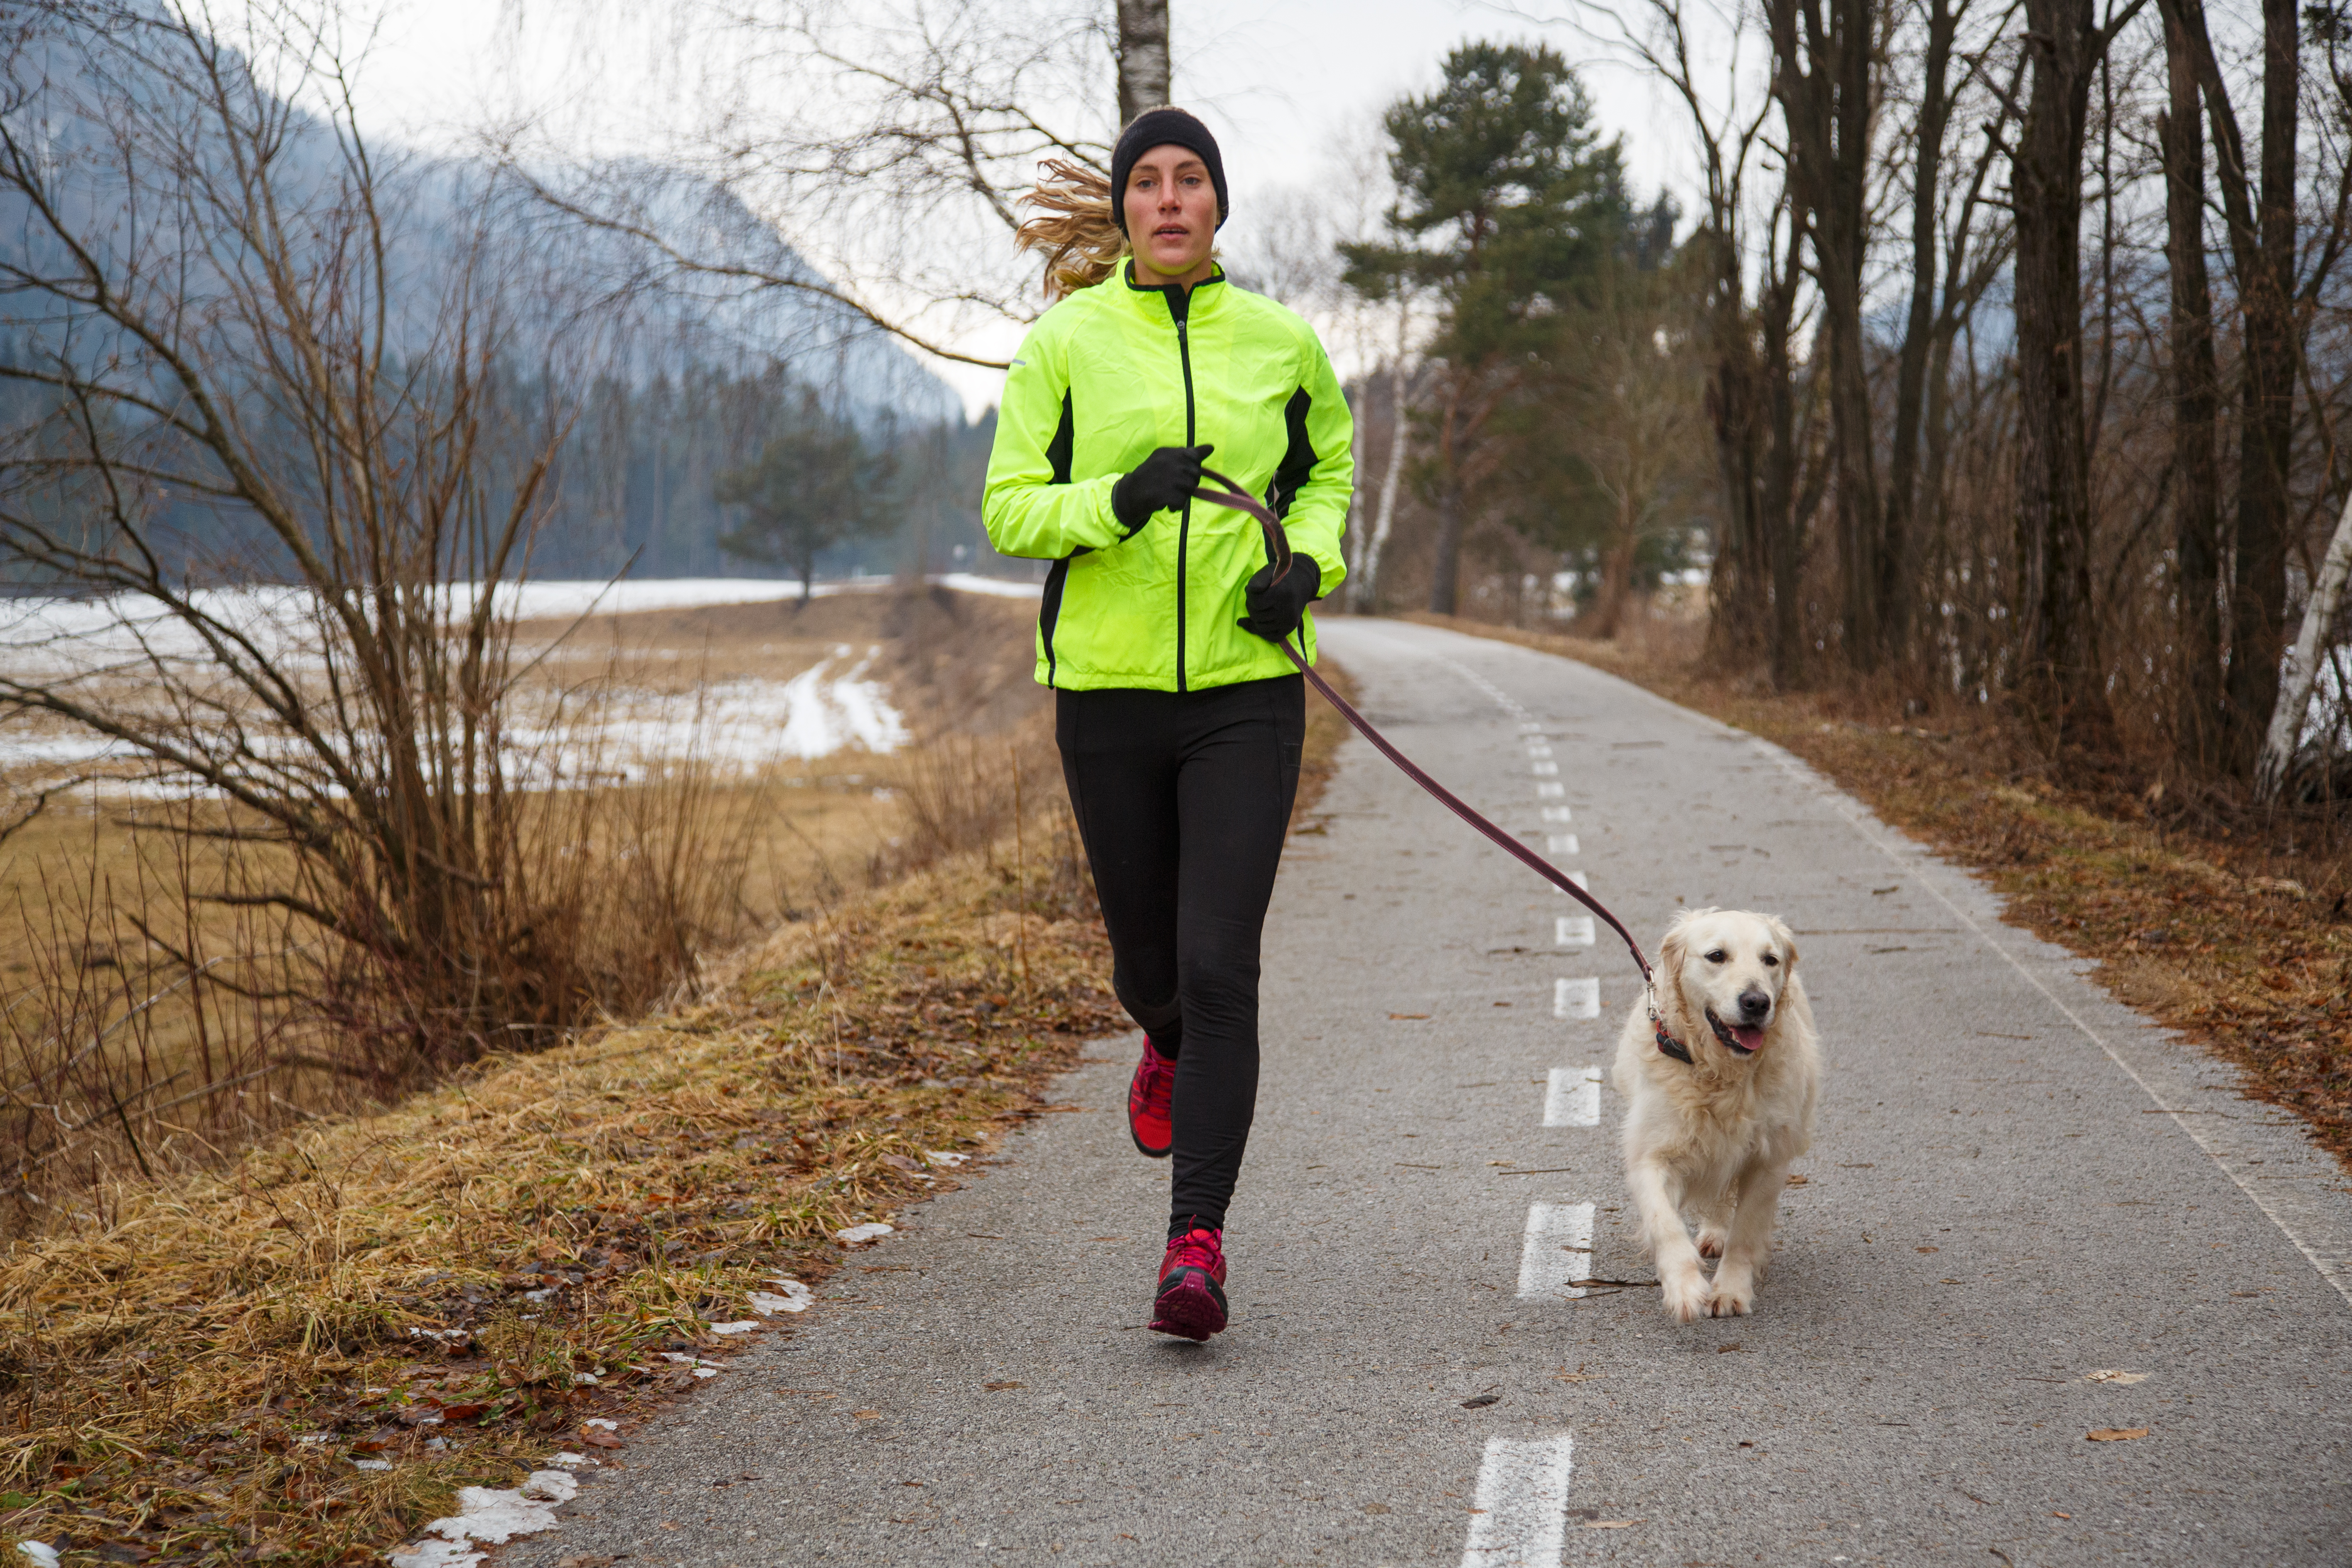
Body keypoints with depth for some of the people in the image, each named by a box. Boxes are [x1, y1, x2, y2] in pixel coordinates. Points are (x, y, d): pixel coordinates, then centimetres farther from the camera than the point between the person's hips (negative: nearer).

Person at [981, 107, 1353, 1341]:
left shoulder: (1280, 343, 4)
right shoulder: (1065, 342, 0)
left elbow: (1327, 468, 20)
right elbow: (1009, 505, -1)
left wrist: (1307, 565, 1)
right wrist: (1116, 499, -20)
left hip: (1247, 691, 0)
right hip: (1108, 687, 1)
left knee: (1220, 967, -11)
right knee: (1146, 954, 13)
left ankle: (1198, 1239, -8)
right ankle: (1169, 1049, 52)